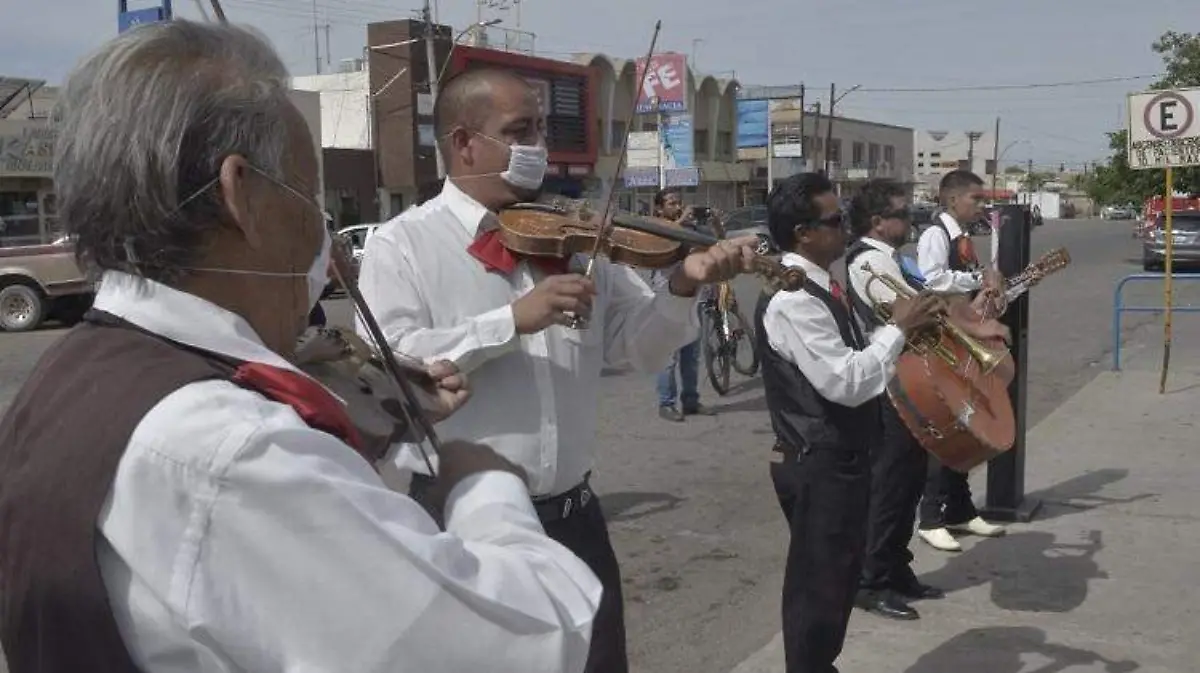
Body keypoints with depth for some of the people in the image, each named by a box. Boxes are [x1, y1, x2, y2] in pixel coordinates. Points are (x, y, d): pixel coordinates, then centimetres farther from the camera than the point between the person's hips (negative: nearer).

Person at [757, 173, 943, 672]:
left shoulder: (820, 288, 11)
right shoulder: (791, 299, -22)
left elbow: (855, 368, 15)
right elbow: (846, 383, -27)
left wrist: (908, 334, 3)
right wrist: (899, 329, -17)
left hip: (840, 460, 10)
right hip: (817, 467, -10)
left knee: (836, 582, 22)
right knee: (818, 587, 2)